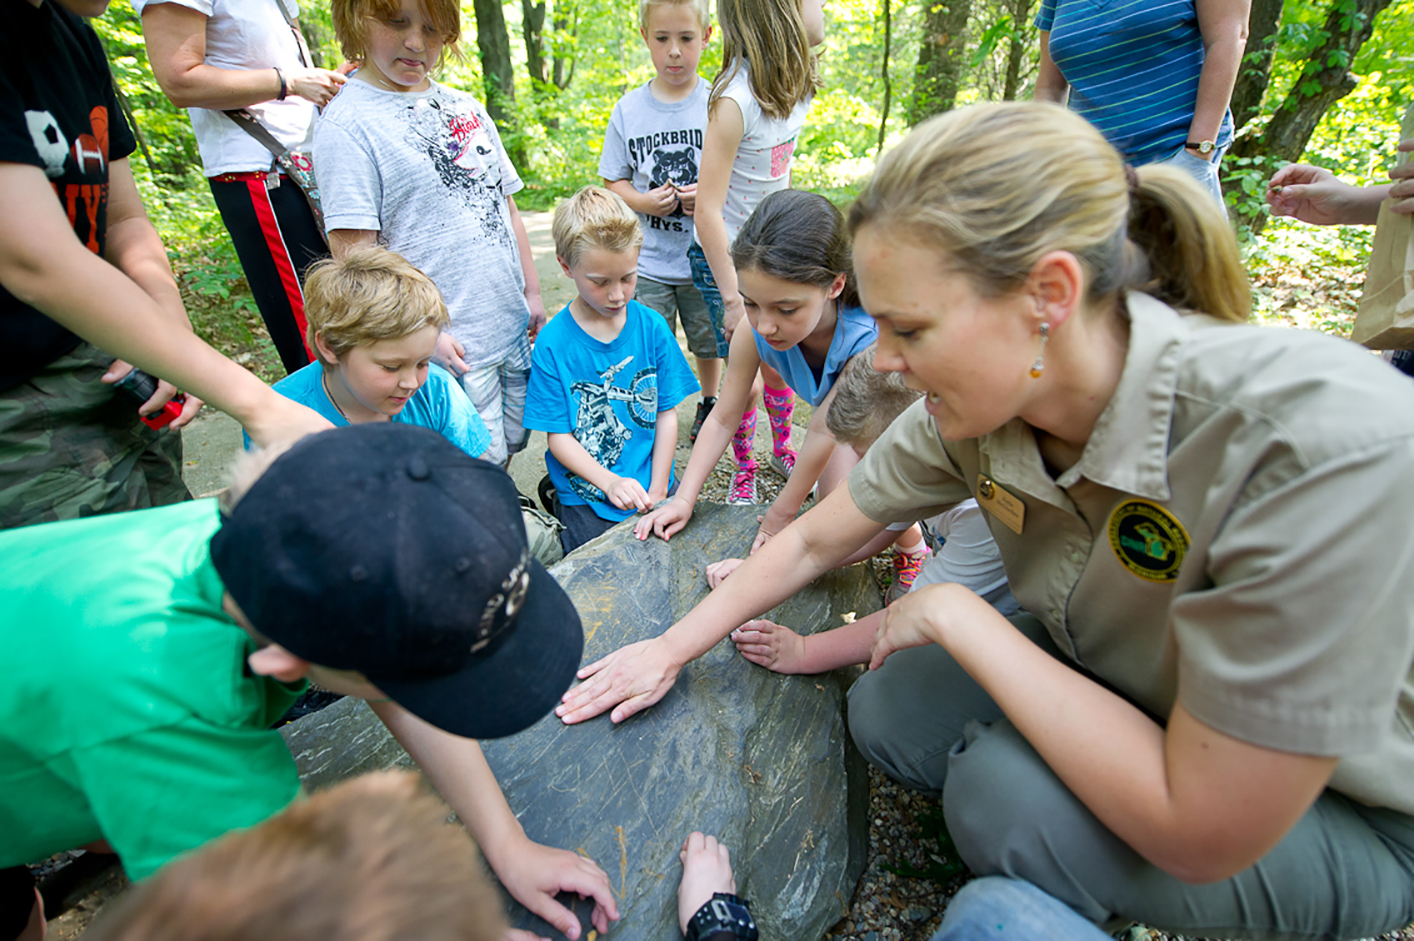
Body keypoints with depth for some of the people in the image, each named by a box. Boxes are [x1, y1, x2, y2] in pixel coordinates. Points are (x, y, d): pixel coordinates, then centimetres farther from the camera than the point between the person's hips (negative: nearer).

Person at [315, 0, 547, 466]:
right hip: (448, 346, -6)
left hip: (514, 327, 7)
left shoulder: (465, 107, 12)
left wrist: (532, 292, 14)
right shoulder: (346, 123, -8)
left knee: (510, 445, 15)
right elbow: (354, 252, -14)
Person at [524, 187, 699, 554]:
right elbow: (558, 435, -7)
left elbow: (667, 413, 1)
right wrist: (611, 483, -18)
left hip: (653, 488, 3)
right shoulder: (552, 344, -9)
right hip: (588, 496, -2)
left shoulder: (652, 327, -2)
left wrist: (657, 490, -6)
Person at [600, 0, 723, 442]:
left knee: (710, 341, 16)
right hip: (648, 261, 0)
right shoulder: (628, 110, 0)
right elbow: (613, 181, 6)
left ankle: (709, 403, 41)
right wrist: (643, 200, -14)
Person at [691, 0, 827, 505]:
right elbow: (707, 211, -23)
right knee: (750, 374, -2)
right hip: (725, 256, -6)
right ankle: (743, 469, 23)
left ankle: (782, 450, 36)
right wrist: (732, 298, -21)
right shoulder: (736, 99, -24)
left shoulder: (796, 85, 1)